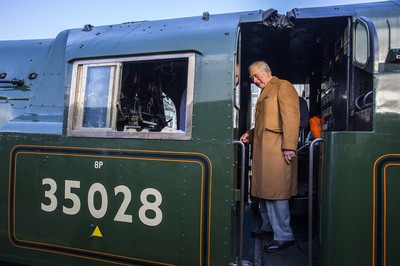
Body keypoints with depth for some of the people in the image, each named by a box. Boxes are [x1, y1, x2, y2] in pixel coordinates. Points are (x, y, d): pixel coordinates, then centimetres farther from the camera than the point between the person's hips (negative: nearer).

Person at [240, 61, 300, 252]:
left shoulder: (283, 87, -3)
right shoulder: (264, 93, 24)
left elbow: (291, 117, -13)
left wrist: (289, 147, -19)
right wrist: (251, 134, 15)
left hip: (276, 149, -9)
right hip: (262, 149, 9)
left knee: (276, 192, -6)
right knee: (264, 190, 14)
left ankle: (284, 236, 4)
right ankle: (269, 226, 29)